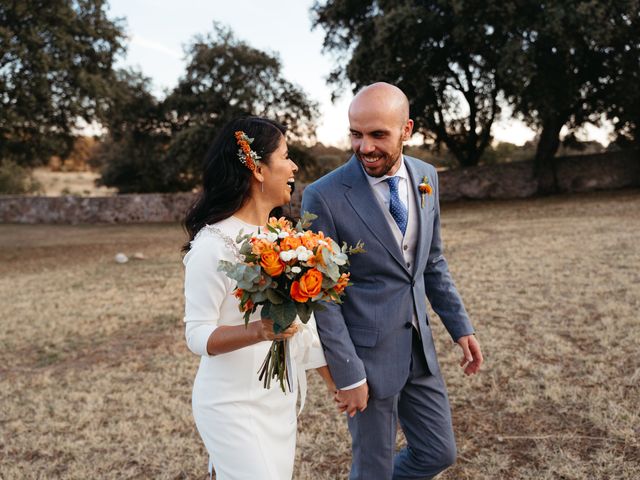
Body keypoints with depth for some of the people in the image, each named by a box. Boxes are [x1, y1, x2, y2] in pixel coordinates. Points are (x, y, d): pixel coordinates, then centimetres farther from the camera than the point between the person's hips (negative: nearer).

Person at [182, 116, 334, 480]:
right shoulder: (213, 244, -18)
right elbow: (197, 335, -17)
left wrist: (333, 376, 11)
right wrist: (258, 331, -32)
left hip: (280, 400, 7)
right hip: (233, 405, -7)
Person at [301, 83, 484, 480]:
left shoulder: (425, 177, 1)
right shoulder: (324, 197, -18)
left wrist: (460, 326, 9)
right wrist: (347, 374, -14)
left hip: (418, 346, 6)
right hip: (367, 354, -6)